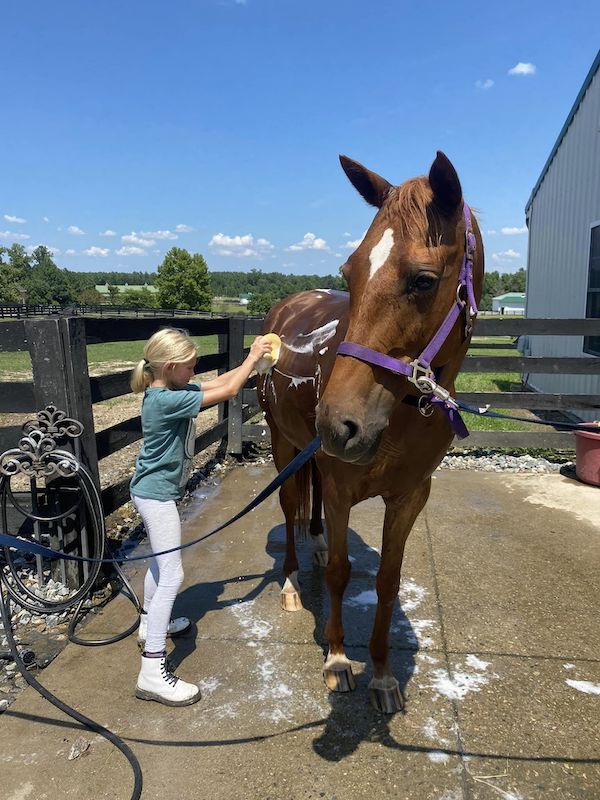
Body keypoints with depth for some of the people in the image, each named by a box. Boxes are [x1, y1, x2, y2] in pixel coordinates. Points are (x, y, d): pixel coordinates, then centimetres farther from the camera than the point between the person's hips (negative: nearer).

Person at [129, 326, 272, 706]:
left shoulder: (172, 391, 1)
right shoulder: (166, 400, -27)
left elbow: (219, 381, 9)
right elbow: (228, 391, -24)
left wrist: (254, 359, 2)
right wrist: (253, 357, -11)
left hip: (154, 491, 11)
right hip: (156, 494, -11)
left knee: (161, 559, 26)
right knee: (172, 575, -9)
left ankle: (150, 624, 47)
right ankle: (153, 672, -4)